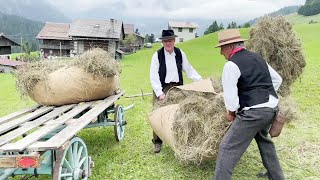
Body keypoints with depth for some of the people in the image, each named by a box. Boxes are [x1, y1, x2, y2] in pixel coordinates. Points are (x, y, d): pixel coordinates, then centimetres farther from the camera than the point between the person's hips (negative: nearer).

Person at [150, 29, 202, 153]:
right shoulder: (157, 55, -6)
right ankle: (157, 142, 12)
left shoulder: (180, 53, 3)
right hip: (162, 88, -2)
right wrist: (160, 93, -16)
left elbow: (188, 69, 7)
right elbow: (154, 76, -9)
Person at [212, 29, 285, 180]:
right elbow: (277, 79, 22)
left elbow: (230, 94, -14)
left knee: (228, 148, -4)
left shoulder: (231, 64, -11)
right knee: (263, 139, 33)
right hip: (272, 107, 9)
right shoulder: (257, 57, 14)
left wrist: (231, 112, 4)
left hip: (254, 112, -9)